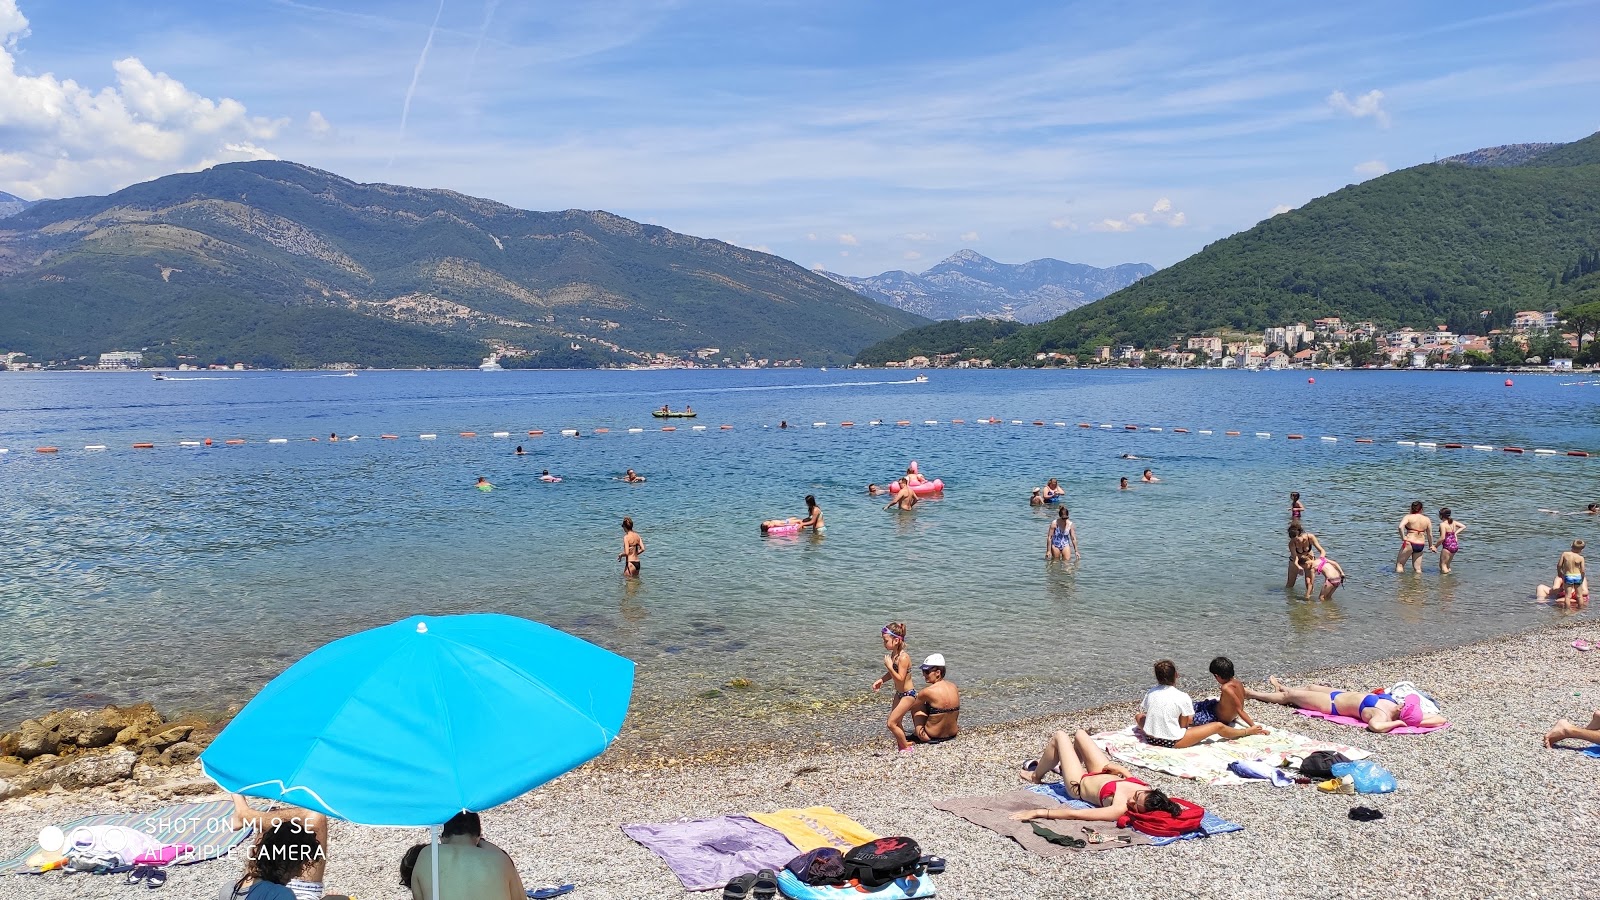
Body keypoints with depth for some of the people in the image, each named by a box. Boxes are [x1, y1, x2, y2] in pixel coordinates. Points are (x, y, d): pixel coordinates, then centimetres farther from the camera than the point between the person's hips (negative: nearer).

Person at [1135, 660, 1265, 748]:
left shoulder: (1150, 693, -2)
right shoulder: (1182, 697, -12)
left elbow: (1142, 712, 8)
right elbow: (1184, 725, -5)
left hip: (1150, 738, 4)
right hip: (1172, 742, -4)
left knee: (1138, 716, 35)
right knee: (1218, 726, 7)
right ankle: (1247, 731, 31)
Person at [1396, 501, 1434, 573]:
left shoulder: (1408, 517, -6)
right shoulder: (1427, 519, 5)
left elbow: (1400, 526, -24)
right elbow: (1430, 534, 9)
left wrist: (1403, 537, -12)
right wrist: (1431, 545, 22)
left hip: (1409, 543, -4)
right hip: (1421, 545, 4)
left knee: (1399, 564, 5)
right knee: (1418, 568, 14)